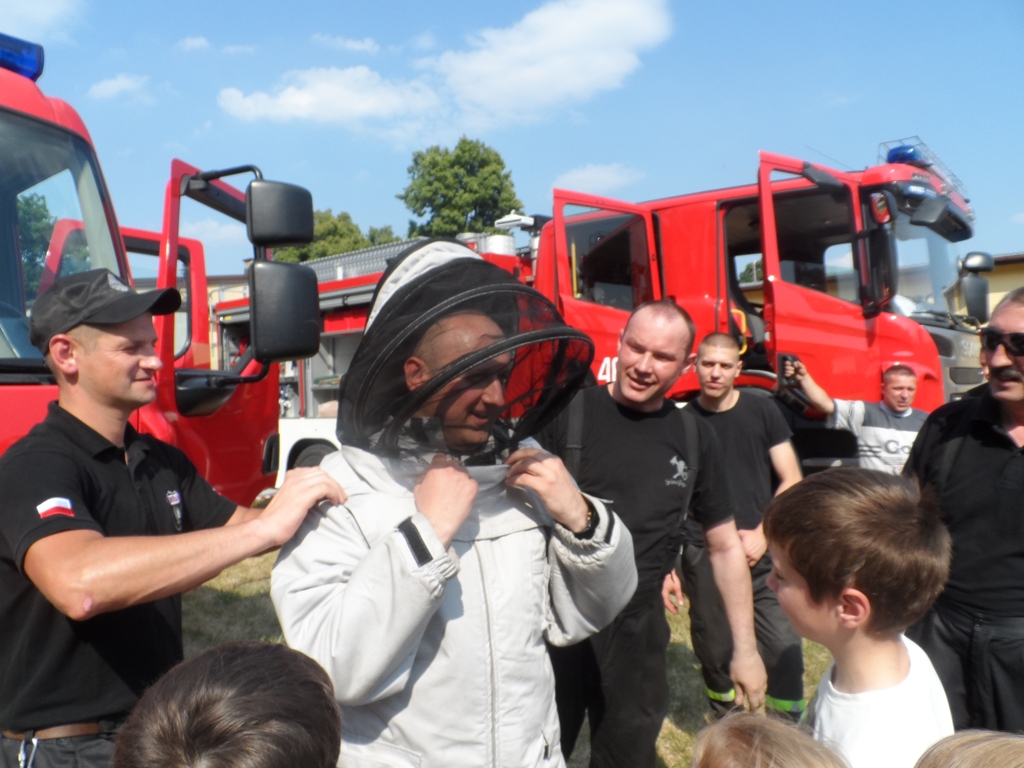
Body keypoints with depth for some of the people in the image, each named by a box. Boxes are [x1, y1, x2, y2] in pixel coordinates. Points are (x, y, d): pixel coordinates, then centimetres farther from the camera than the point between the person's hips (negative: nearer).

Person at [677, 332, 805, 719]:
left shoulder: (762, 411, 3)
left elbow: (792, 480, 5)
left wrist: (762, 534, -7)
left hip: (762, 553, 0)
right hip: (704, 557, 0)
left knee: (783, 649, -7)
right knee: (714, 652, 9)